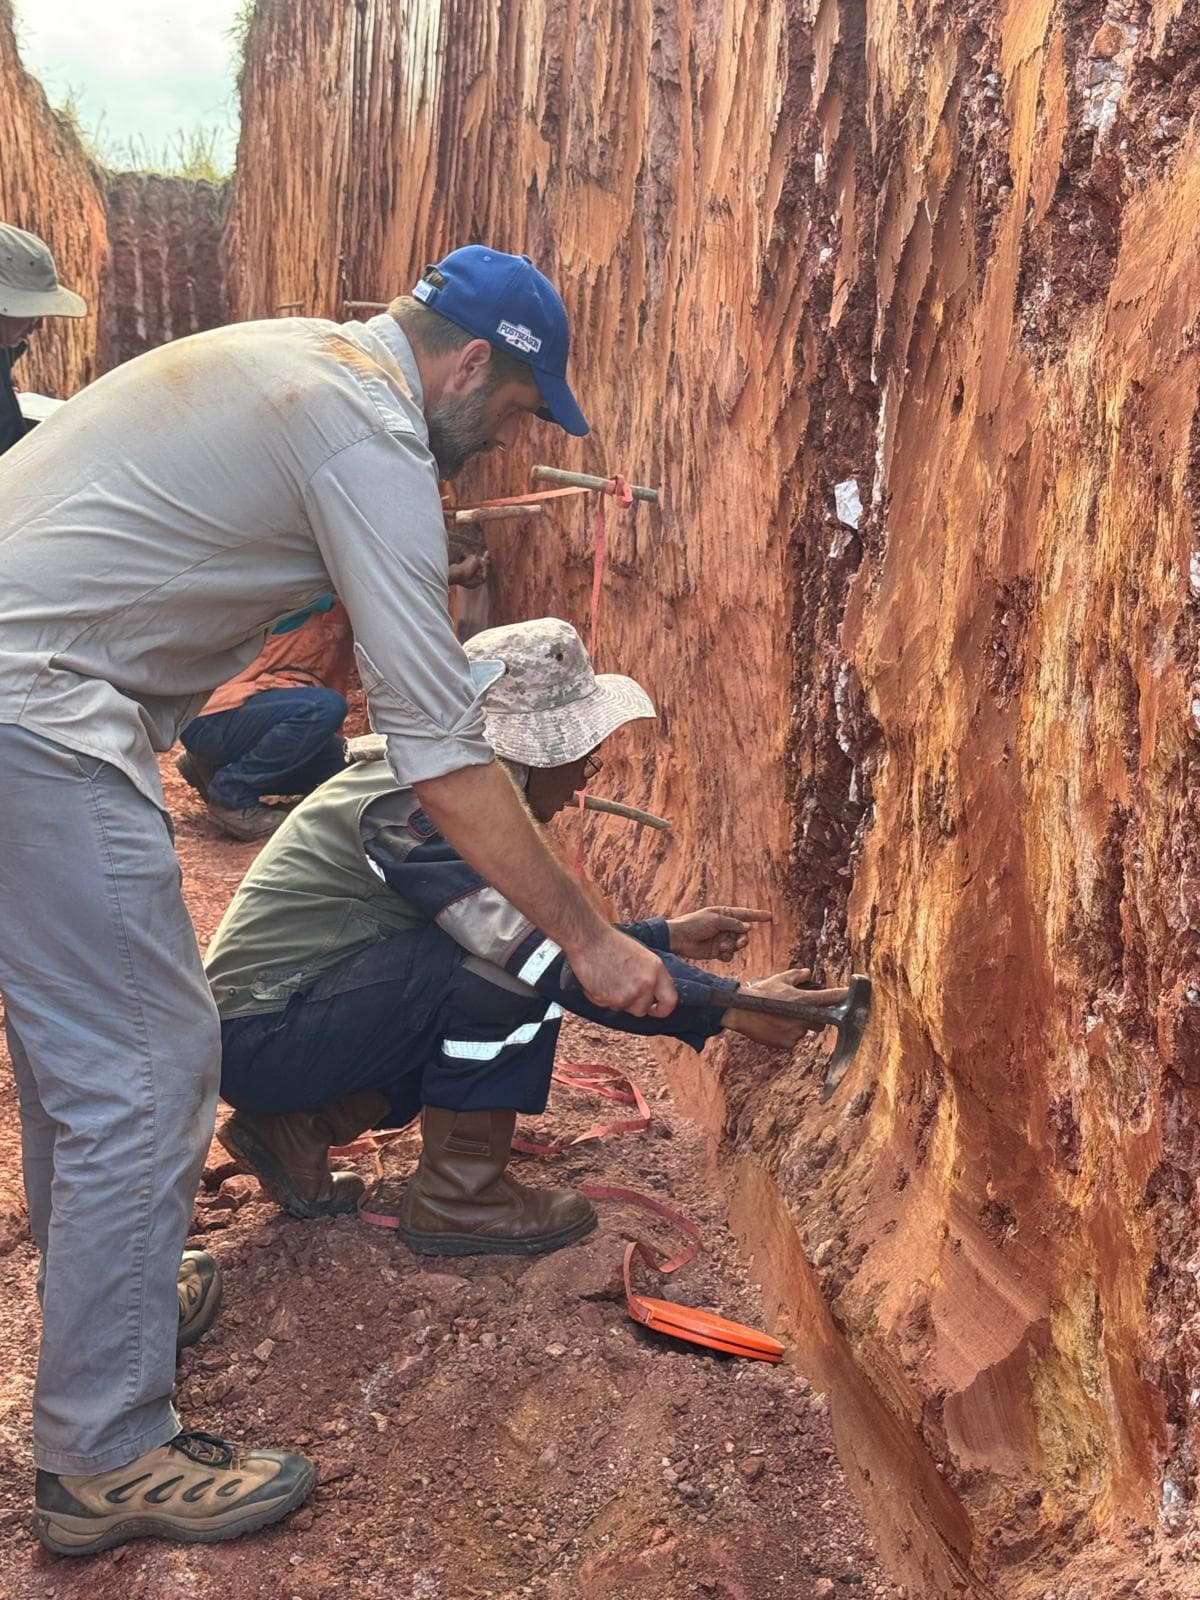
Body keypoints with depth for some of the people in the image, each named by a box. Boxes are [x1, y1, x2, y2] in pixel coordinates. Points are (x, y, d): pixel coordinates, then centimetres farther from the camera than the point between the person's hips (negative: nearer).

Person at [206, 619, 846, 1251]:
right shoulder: (418, 807, -23)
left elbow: (545, 934, 15)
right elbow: (554, 960, -31)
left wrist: (668, 936, 8)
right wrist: (730, 1006, -29)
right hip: (261, 1040, -10)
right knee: (512, 966, -22)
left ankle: (299, 1128, 9)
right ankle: (457, 1198, -7)